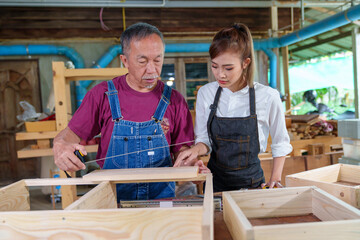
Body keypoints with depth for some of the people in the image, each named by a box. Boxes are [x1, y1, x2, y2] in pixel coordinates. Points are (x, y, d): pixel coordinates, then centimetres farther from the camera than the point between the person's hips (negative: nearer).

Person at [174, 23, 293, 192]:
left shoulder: (268, 97, -14)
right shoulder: (205, 93, -8)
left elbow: (280, 144, -1)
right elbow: (204, 139, 0)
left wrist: (275, 181, -5)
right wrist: (197, 149, -21)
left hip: (251, 181, -1)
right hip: (215, 181, 2)